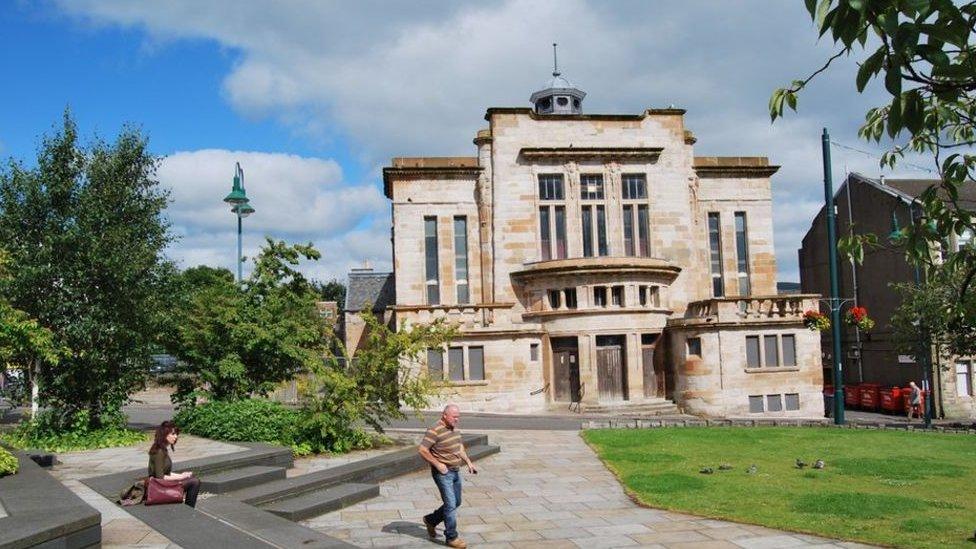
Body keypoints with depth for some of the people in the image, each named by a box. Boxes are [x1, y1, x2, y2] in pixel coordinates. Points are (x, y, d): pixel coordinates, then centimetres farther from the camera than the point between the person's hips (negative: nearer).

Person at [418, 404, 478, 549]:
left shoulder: (455, 428, 7)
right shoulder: (435, 431, -20)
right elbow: (422, 450, -22)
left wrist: (468, 462, 15)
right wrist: (437, 464, -20)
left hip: (456, 471, 9)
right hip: (443, 473, -9)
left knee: (456, 503, 17)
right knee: (450, 504, -6)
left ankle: (431, 520, 33)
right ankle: (451, 537, 5)